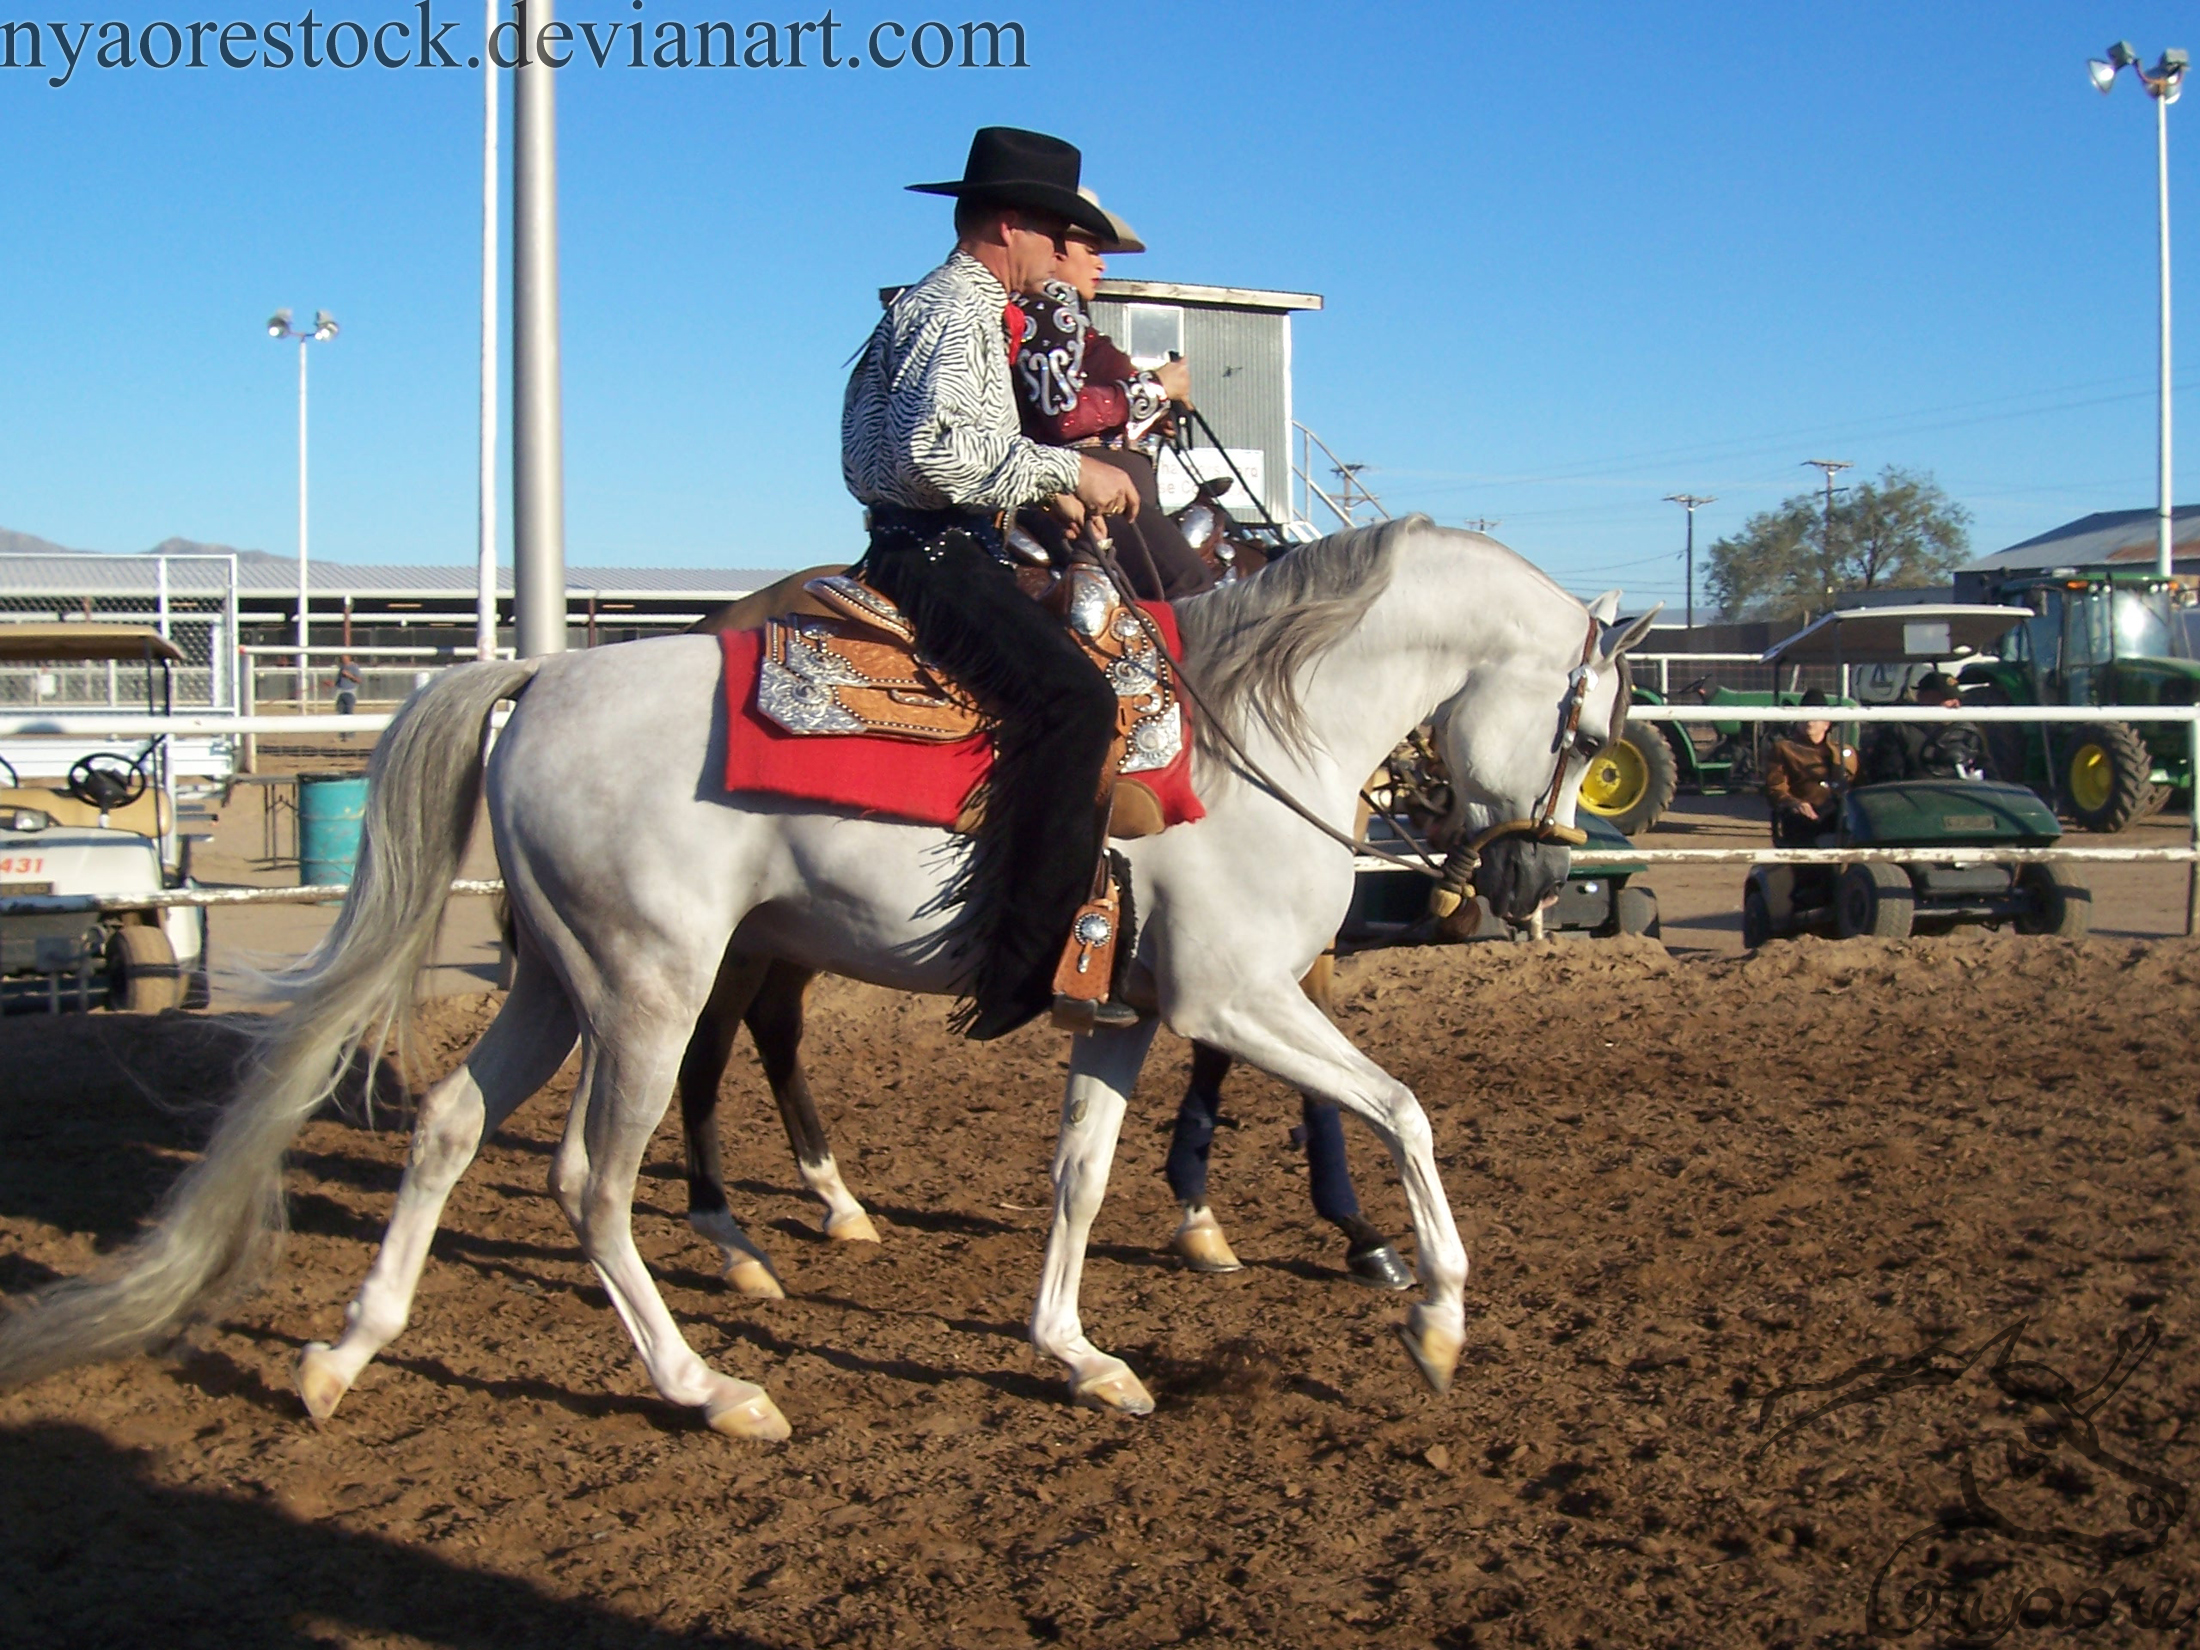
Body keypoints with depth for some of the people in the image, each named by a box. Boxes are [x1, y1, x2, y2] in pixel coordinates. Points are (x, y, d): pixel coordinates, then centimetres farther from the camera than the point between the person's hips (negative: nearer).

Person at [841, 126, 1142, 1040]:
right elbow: (935, 450, -26)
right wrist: (1066, 469, -20)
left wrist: (1047, 493, 18)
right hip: (932, 557, -11)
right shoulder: (951, 309, -10)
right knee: (1070, 700, -27)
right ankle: (1027, 966, -32)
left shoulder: (967, 310, 23)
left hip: (942, 555, 11)